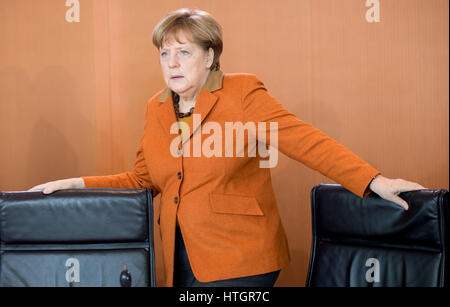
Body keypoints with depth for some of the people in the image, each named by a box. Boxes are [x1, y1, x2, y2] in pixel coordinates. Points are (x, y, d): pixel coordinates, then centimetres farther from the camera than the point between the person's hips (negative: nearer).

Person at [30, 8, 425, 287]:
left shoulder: (242, 92, -6)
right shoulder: (156, 108, 10)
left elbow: (303, 138, -12)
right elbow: (143, 179, 16)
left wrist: (374, 181, -19)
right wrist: (78, 184, 7)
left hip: (240, 262, -5)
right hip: (182, 260, 6)